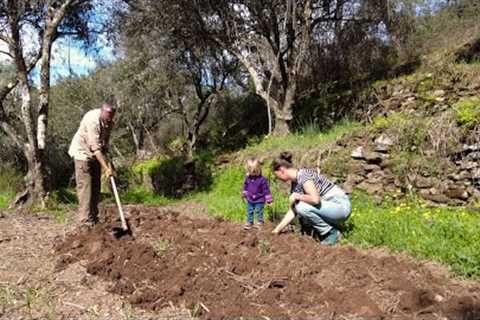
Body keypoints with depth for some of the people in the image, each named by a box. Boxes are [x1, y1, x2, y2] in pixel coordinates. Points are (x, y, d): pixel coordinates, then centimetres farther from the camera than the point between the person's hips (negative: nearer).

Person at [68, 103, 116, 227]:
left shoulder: (109, 122, -7)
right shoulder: (92, 120, -30)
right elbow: (95, 148, -33)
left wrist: (107, 162, -2)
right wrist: (106, 168, -35)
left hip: (96, 155, 8)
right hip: (83, 153, -8)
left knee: (96, 186, 10)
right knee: (85, 187, -9)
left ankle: (94, 216, 20)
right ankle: (87, 221, -7)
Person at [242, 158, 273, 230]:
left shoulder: (262, 179, -21)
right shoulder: (247, 178, -7)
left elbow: (266, 189, -15)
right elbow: (245, 186, 11)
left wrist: (268, 199, -13)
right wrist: (244, 193, 22)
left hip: (259, 200, -4)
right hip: (250, 200, 4)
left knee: (259, 212, 8)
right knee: (249, 212, 13)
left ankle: (260, 222, 25)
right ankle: (249, 223, 26)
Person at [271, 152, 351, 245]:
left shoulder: (303, 175, -20)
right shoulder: (294, 184, 8)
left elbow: (315, 199, -33)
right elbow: (292, 211, 9)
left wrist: (297, 196, -17)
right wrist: (277, 230, 7)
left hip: (341, 206, -9)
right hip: (329, 207, 9)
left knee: (302, 207, -25)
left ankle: (332, 234, -7)